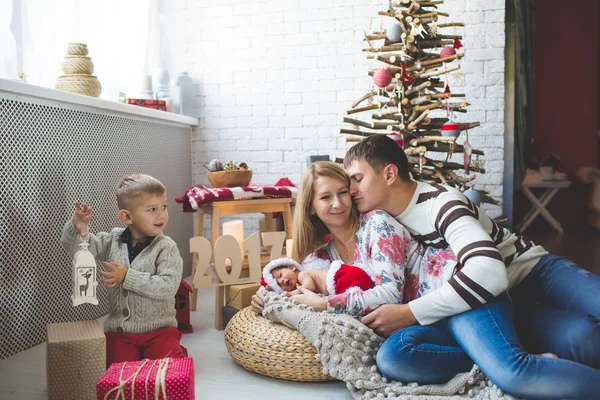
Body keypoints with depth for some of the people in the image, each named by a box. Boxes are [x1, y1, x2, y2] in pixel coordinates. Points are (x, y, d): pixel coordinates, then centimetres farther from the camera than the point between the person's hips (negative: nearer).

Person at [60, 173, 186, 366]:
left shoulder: (166, 248, -12)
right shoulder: (113, 240, 0)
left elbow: (168, 287, -22)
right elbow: (73, 246, 5)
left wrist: (128, 277, -25)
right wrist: (76, 228, -18)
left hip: (158, 328, -3)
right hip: (120, 329, 3)